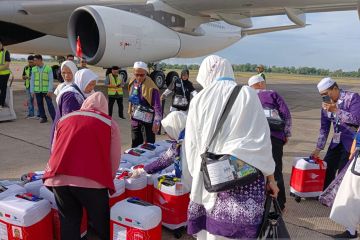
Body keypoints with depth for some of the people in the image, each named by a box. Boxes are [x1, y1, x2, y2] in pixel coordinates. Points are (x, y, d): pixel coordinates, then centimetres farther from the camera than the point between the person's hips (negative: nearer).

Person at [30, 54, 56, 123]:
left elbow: (51, 80, -4)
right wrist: (32, 91, 5)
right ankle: (43, 117, 20)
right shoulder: (34, 69, 9)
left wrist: (50, 90, -10)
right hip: (37, 90, 4)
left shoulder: (48, 68, -3)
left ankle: (54, 119, -5)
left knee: (50, 104, -6)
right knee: (40, 104, 8)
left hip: (46, 90, -4)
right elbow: (32, 80, 11)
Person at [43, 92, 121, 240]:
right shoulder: (109, 123, 11)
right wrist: (106, 179, 25)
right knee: (101, 224, 16)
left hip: (59, 178, 4)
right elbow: (114, 160, 9)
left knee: (68, 222, 19)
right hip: (91, 180, -3)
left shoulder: (64, 119, 22)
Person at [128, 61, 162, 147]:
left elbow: (157, 106, -23)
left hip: (147, 121, -6)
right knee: (135, 144, 15)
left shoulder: (151, 87, -20)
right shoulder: (132, 82, 1)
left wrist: (156, 122, -32)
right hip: (135, 120, 6)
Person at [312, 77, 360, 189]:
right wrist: (318, 148, 7)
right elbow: (324, 127, 9)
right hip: (336, 142, 6)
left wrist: (335, 110, -26)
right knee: (326, 169, 10)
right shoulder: (326, 104, 4)